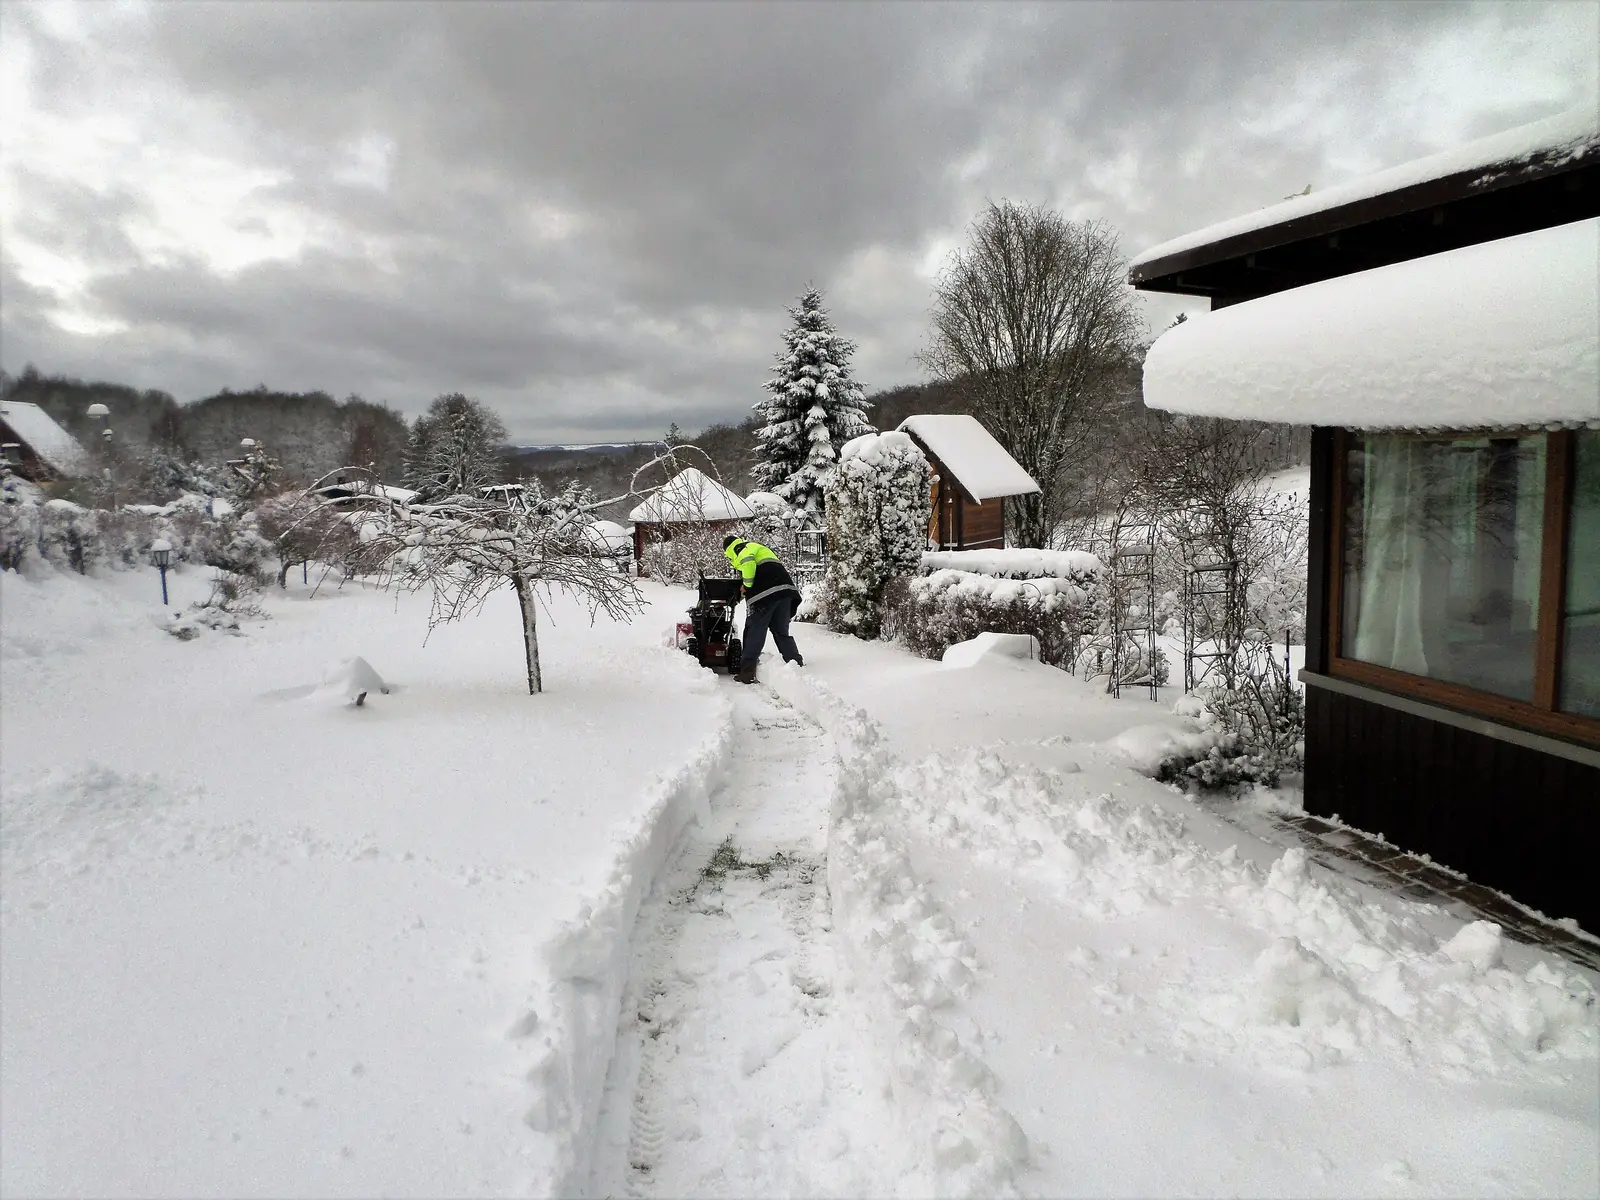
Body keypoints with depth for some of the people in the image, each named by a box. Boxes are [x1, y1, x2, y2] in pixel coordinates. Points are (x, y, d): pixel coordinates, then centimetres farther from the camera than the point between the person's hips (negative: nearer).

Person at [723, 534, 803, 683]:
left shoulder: (741, 548, 6)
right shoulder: (755, 547, 34)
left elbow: (747, 562, -18)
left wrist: (747, 585, -7)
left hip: (765, 592, -8)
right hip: (784, 589, 8)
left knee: (754, 632, 0)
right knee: (781, 632, 14)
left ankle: (747, 673, 0)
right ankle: (798, 666, 6)